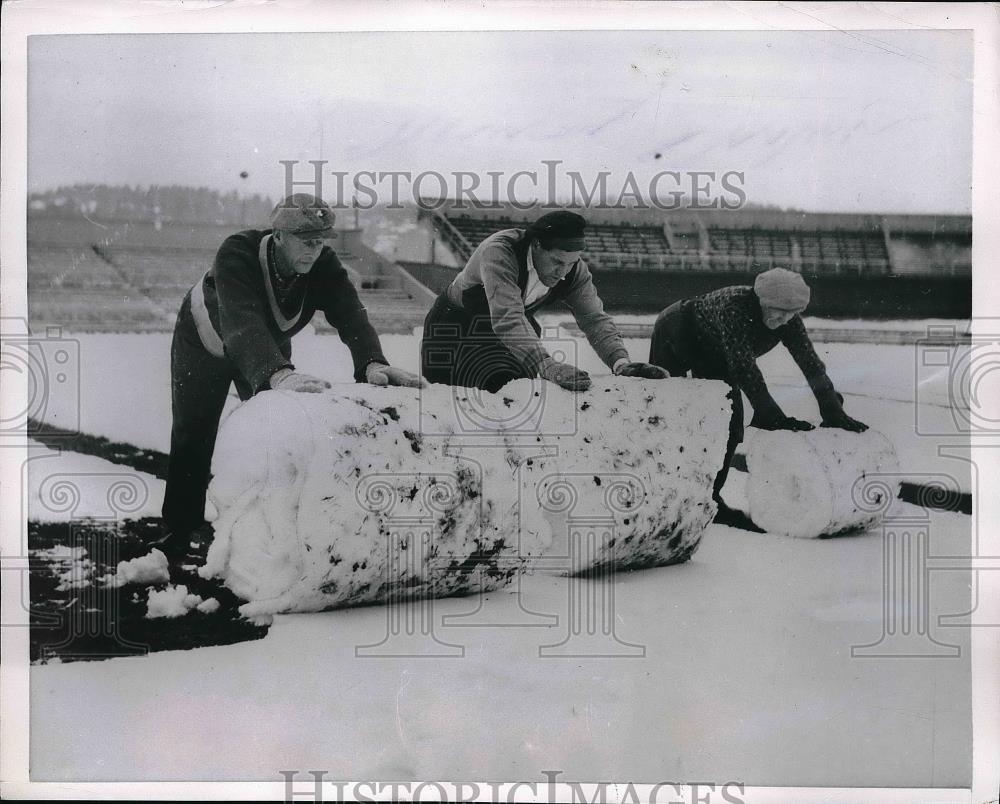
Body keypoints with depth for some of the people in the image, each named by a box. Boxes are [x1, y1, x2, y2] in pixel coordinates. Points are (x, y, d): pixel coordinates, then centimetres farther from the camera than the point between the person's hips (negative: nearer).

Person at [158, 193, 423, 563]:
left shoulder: (323, 264, -28)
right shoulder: (237, 255, -41)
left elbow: (349, 314, -42)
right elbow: (241, 323, -56)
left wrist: (372, 362, -63)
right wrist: (278, 373, -74)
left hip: (270, 347, 4)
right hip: (205, 341, -3)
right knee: (193, 436, -1)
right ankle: (178, 532, 12)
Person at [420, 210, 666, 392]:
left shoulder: (573, 269, -16)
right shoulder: (499, 252, -36)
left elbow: (594, 318, -19)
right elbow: (507, 319, -48)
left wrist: (620, 362, -40)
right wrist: (548, 366, -61)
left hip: (518, 335, 5)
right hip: (454, 327, -5)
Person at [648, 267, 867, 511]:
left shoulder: (788, 320, -22)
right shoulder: (734, 306, -41)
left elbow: (811, 363, -22)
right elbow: (744, 367, -46)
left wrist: (834, 413, -32)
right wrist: (776, 418, -51)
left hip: (712, 353, 6)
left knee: (730, 423, -3)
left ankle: (709, 493, 6)